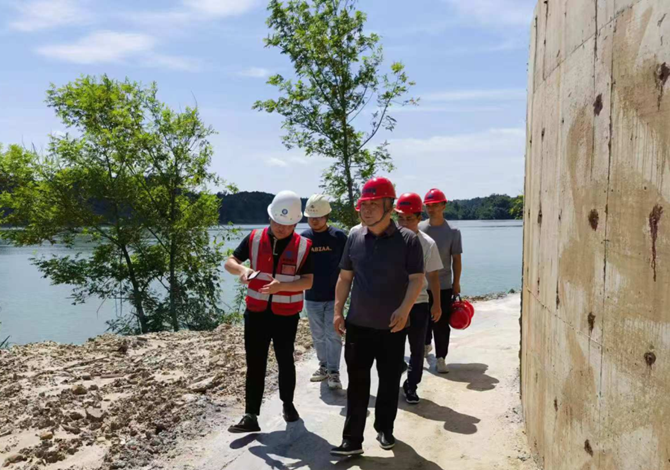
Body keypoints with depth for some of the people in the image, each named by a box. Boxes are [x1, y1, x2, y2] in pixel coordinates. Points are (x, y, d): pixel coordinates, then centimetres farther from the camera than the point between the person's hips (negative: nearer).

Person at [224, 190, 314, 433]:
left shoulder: (304, 246, -8)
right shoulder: (254, 239, -4)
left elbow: (308, 281, -10)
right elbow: (229, 262, 2)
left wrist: (282, 285, -27)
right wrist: (242, 270, -21)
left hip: (286, 315, -1)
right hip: (256, 313, 1)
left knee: (285, 361, 14)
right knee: (255, 364, 3)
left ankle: (288, 404, 35)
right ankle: (251, 417, 8)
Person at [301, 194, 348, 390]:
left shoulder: (339, 236, -7)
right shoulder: (303, 238, 0)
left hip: (334, 296, -3)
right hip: (312, 297, 3)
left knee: (333, 335, 0)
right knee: (318, 336, 14)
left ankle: (334, 372, 8)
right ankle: (324, 366, 29)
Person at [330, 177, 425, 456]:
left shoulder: (408, 240, -9)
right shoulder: (355, 238, 2)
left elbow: (416, 279, -10)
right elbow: (345, 277, 9)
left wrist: (404, 310, -23)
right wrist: (338, 311, 5)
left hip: (392, 327, -2)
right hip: (358, 325, 2)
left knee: (389, 383, 13)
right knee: (357, 384, 5)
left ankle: (385, 429, 33)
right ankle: (352, 440, 12)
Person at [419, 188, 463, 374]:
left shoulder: (452, 231, -4)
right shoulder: (419, 229, 0)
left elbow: (456, 259, 0)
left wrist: (456, 283, 0)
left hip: (443, 285, -2)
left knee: (442, 323, 0)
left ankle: (441, 358, 9)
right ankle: (426, 344, 41)